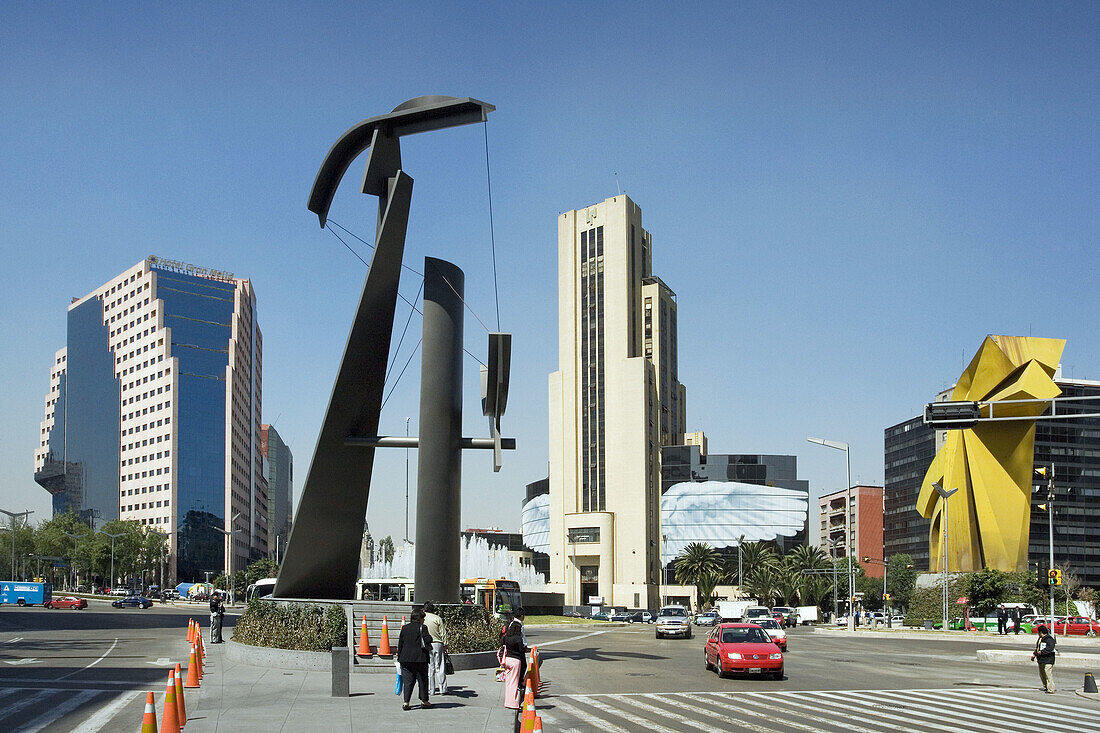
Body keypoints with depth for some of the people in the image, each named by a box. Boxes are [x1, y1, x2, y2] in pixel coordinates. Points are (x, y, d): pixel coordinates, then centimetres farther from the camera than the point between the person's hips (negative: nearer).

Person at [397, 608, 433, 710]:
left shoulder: (404, 628, 8)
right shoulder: (422, 628, -7)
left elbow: (400, 643, 10)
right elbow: (428, 640, -14)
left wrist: (399, 657, 16)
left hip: (406, 658, 4)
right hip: (420, 658, -4)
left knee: (407, 680, 5)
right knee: (422, 679, 9)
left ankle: (406, 702, -3)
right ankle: (424, 701, 16)